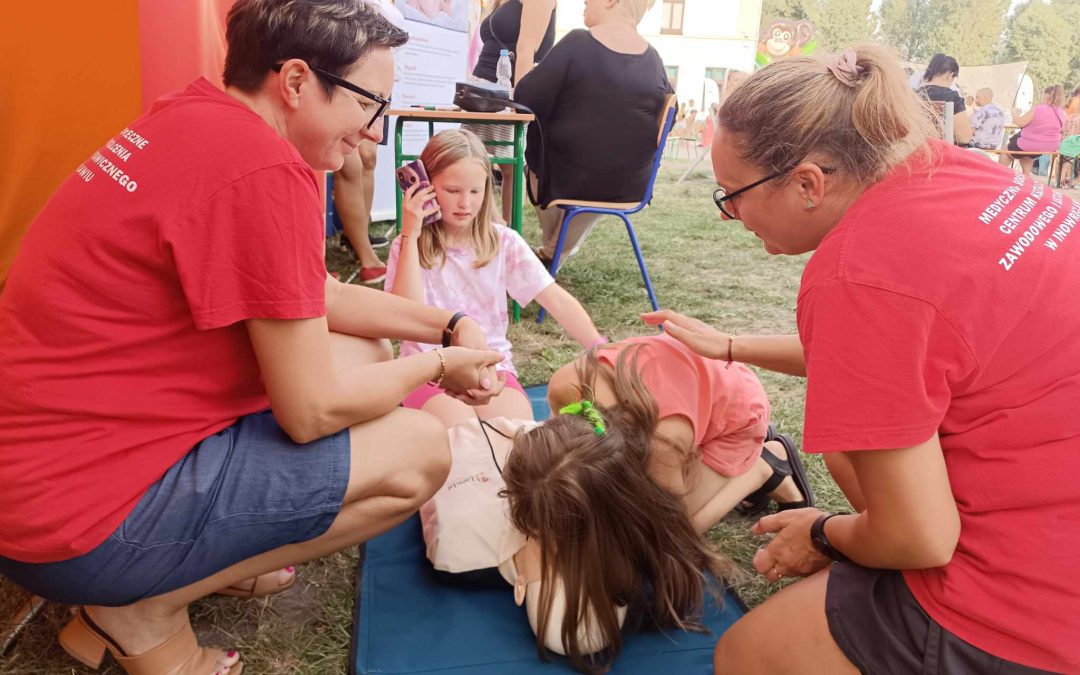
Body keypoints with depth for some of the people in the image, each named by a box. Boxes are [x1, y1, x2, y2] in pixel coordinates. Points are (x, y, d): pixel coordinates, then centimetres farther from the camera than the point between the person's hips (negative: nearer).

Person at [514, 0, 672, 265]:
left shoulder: (579, 42, -13)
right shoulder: (654, 59, 0)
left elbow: (526, 99, -13)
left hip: (568, 179, -3)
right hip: (630, 187, 4)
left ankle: (552, 250, 41)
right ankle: (557, 252, 49)